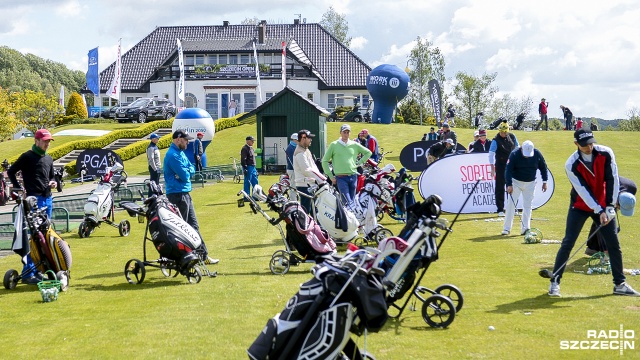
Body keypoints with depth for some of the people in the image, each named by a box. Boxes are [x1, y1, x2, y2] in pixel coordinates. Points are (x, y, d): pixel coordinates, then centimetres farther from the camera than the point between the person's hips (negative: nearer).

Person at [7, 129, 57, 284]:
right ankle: (27, 273, -8)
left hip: (47, 200, 8)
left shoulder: (48, 159, 17)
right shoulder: (27, 157, -4)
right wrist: (19, 188, -8)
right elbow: (11, 171, -2)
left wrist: (52, 183, 6)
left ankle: (36, 269, 18)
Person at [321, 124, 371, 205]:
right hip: (341, 178, -4)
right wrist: (331, 176, 1)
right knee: (348, 202, -16)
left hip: (353, 177, 4)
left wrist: (360, 162, 10)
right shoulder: (334, 145, 3)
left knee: (352, 201, 9)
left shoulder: (354, 145, 10)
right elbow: (324, 161, 4)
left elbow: (368, 152, 22)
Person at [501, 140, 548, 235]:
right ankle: (506, 228, -4)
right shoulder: (514, 154, -20)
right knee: (511, 204, -7)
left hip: (530, 184, 2)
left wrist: (544, 182, 2)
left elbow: (543, 167, 3)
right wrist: (509, 185, -26)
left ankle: (525, 228, 5)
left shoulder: (537, 154, -12)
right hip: (516, 182, -2)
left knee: (527, 206, 2)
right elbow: (508, 170, -20)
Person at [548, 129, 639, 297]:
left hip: (603, 205, 3)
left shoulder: (606, 153, -14)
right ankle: (555, 281, 1)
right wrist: (599, 211, -28)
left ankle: (620, 284, 14)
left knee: (613, 243, 3)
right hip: (580, 206, -3)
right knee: (568, 243, -7)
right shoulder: (571, 164, -20)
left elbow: (612, 179, -13)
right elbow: (583, 190, -22)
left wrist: (609, 206, -18)